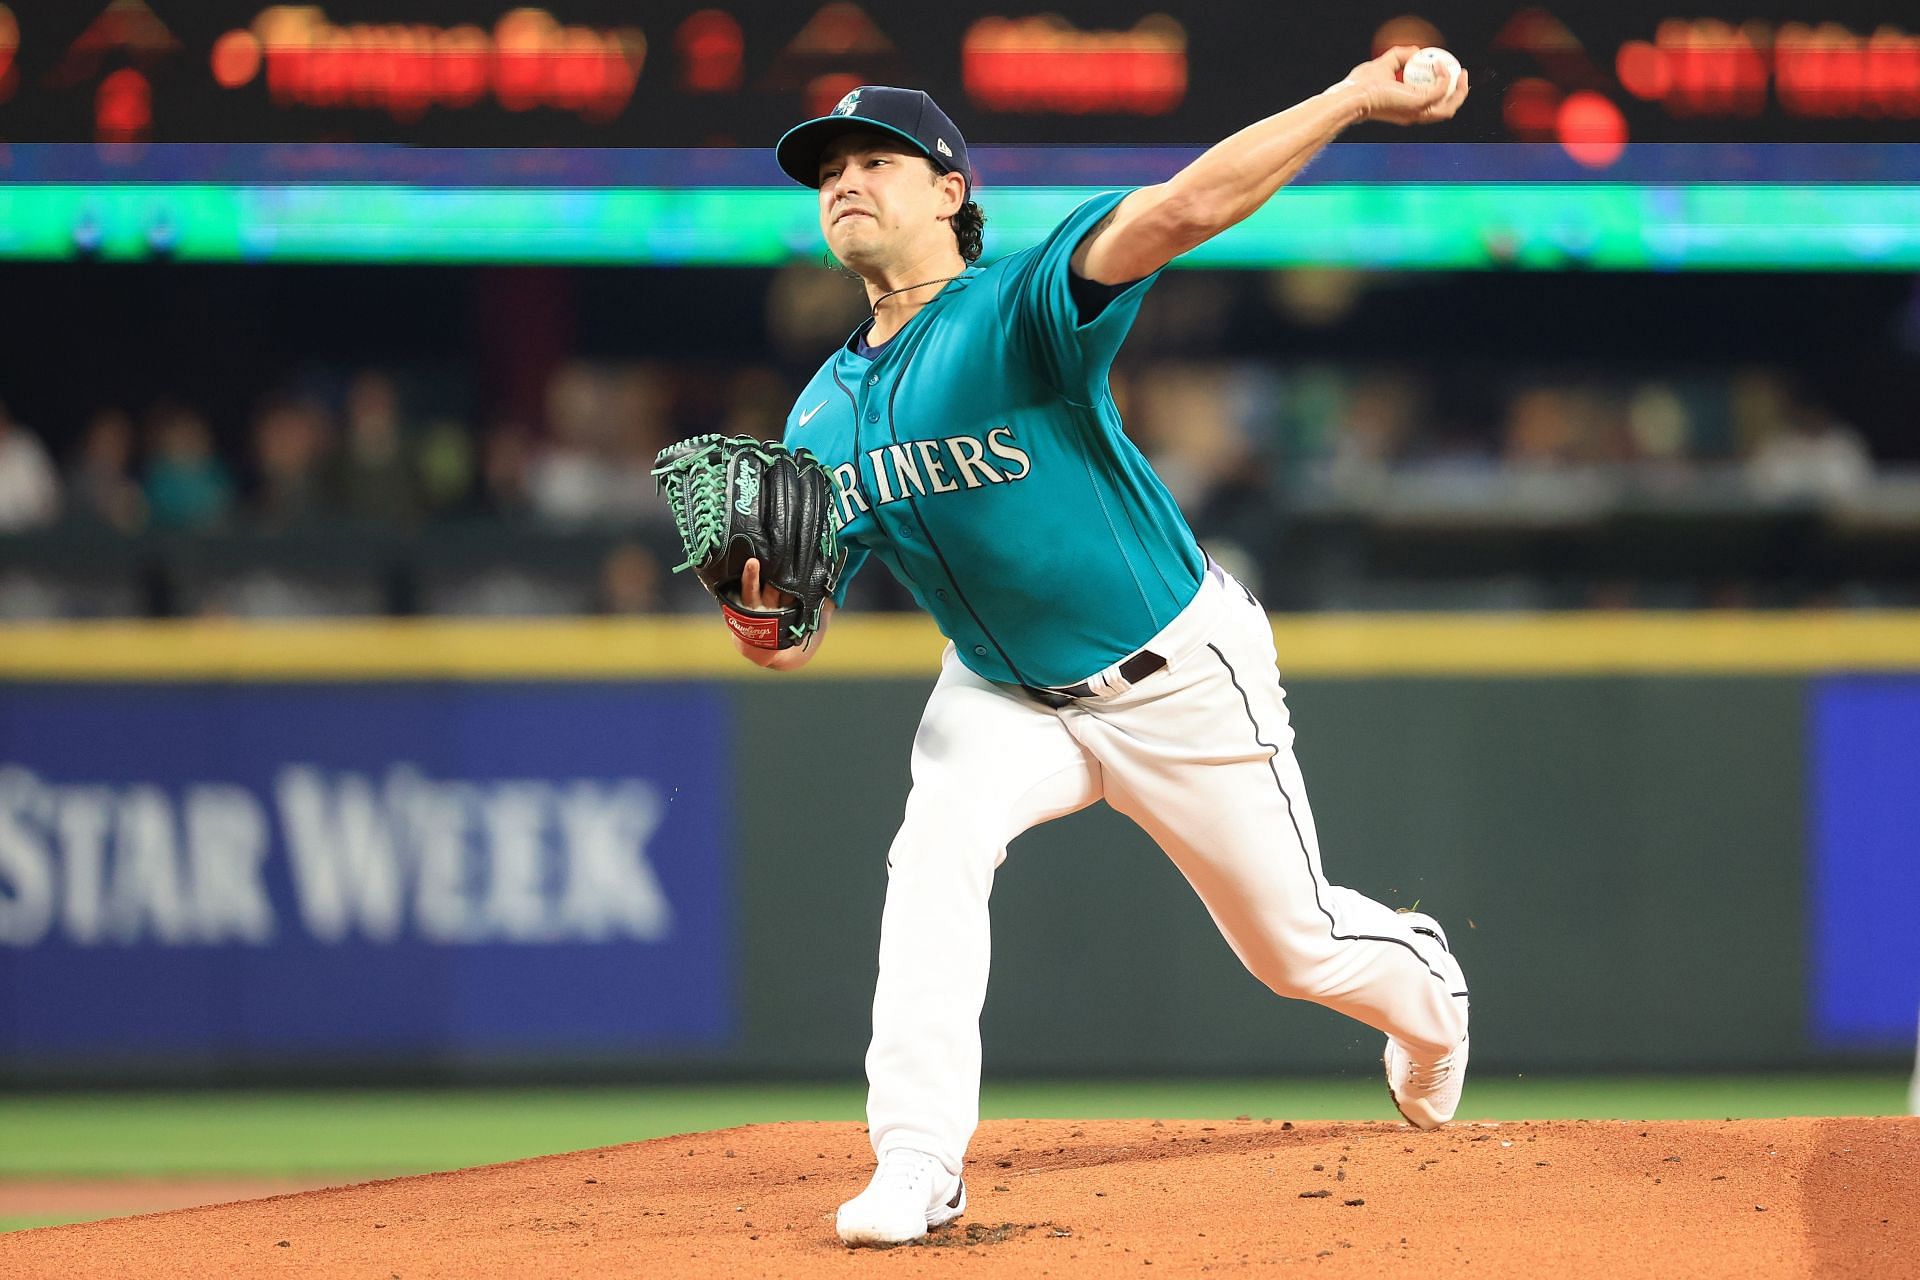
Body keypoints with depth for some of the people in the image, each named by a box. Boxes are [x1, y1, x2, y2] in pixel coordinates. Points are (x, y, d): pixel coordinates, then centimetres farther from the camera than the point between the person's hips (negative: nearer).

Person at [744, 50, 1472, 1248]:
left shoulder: (1022, 309, -25)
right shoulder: (825, 418, -6)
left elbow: (1179, 210, -41)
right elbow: (793, 645, -6)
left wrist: (1354, 100, -54)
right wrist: (760, 610, -31)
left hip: (1181, 677, -4)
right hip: (1006, 695, 4)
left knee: (1295, 948, 9)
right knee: (936, 850, -26)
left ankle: (1420, 979, 46)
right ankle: (916, 1167, -22)